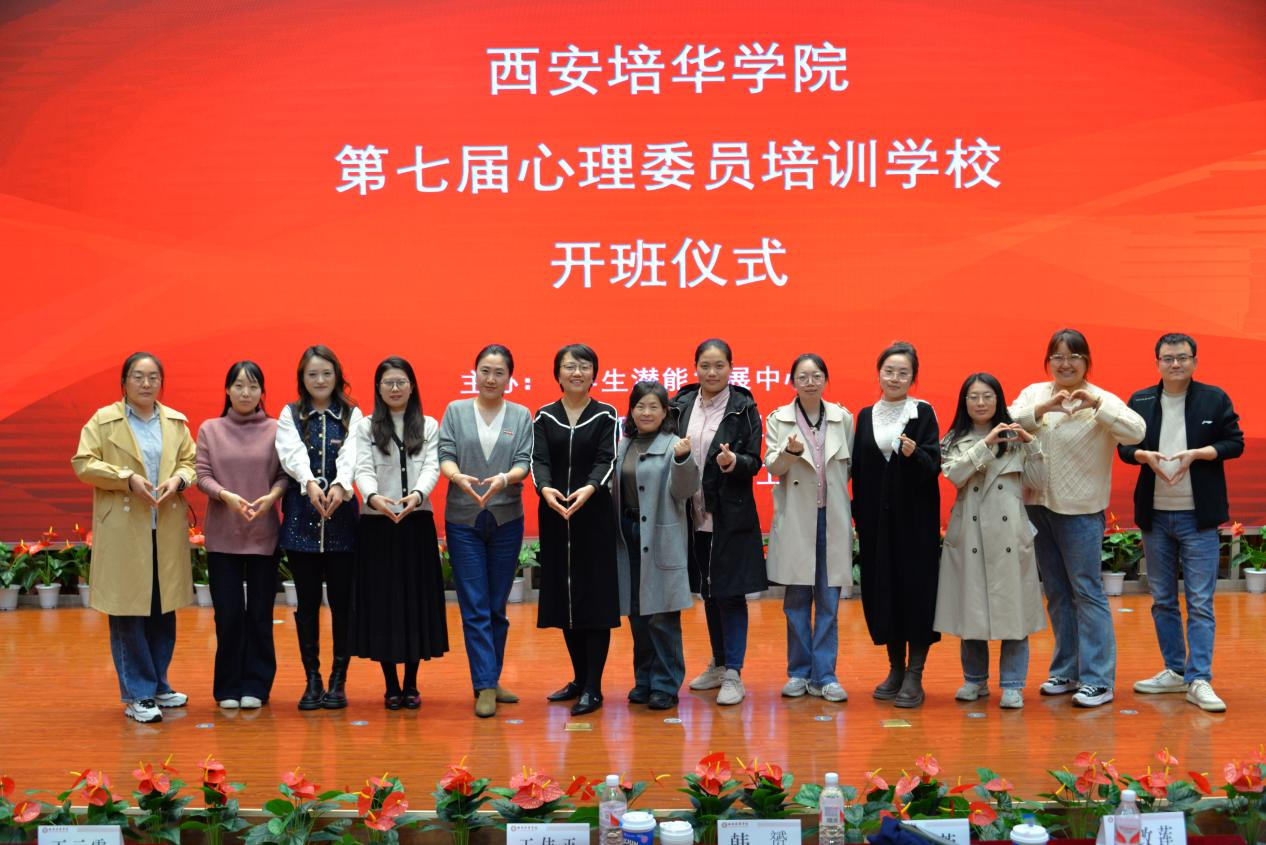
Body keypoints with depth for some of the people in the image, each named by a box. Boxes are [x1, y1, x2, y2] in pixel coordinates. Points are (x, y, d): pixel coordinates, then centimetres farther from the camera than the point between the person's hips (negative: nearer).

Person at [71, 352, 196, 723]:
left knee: (164, 611, 10)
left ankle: (158, 685, 24)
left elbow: (191, 461, 13)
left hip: (167, 530, 4)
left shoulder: (176, 422, 12)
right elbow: (83, 464, -5)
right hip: (122, 530, -4)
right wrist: (127, 478, -17)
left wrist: (179, 479, -9)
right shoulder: (103, 420, 1)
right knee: (128, 612, -3)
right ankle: (136, 695, 3)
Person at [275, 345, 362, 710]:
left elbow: (350, 455, -11)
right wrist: (310, 483, -32)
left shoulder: (352, 416, 7)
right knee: (307, 602, 5)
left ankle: (338, 681, 10)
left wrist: (340, 485, -32)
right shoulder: (290, 415, 8)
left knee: (342, 601, 1)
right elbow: (292, 454, -11)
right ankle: (312, 680, 13)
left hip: (341, 516, 0)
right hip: (301, 517, 1)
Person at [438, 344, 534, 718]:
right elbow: (445, 456, -2)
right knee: (475, 608, -4)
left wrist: (504, 479, -24)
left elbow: (524, 463, -3)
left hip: (506, 519, 1)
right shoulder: (456, 411, 6)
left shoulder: (522, 416, 7)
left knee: (497, 607, 8)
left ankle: (491, 681, 18)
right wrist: (459, 477, -25)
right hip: (463, 520, -1)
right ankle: (484, 686, -4)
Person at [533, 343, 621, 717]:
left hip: (593, 515, -3)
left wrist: (589, 489, -30)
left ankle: (593, 687, 1)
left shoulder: (605, 415, 1)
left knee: (595, 596, -4)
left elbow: (606, 460, -10)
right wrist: (545, 489, -26)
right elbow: (539, 460, -5)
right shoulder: (544, 416, 7)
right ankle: (580, 678, 22)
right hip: (554, 516, 3)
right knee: (564, 595, 8)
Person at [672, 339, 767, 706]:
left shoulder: (744, 407, -4)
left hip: (730, 517, -4)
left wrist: (732, 462, -26)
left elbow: (754, 463, -7)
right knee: (708, 592, 14)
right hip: (694, 515, 4)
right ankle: (719, 664, 28)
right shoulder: (680, 405, 6)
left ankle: (733, 674, 4)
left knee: (730, 592, -2)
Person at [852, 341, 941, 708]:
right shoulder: (865, 416, 10)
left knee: (916, 587, -3)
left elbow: (933, 466, -8)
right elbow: (858, 471, 10)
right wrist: (858, 516, 6)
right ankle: (895, 667, 20)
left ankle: (914, 675, 4)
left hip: (915, 516, -3)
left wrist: (914, 454, -28)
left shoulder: (923, 413, -1)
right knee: (880, 589, 6)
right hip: (875, 517, 4)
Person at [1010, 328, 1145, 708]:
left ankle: (1097, 680, 1)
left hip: (1080, 509, -5)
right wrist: (1042, 409, -23)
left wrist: (1097, 404, -30)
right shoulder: (1034, 393, 7)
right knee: (1056, 591, 13)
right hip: (1037, 504, 5)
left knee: (1086, 590, -5)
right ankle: (1066, 670, 24)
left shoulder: (1101, 400, -5)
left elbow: (1136, 432, -20)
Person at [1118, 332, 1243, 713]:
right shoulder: (1140, 401, 6)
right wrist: (1146, 456, -13)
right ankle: (1175, 671, 23)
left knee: (1200, 602, -4)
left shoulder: (1215, 399, -1)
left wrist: (1195, 454, -16)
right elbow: (1124, 446, 8)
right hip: (1154, 514, 4)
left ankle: (1199, 680, -2)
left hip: (1198, 516, -3)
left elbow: (1235, 443, -2)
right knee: (1162, 600, 11)